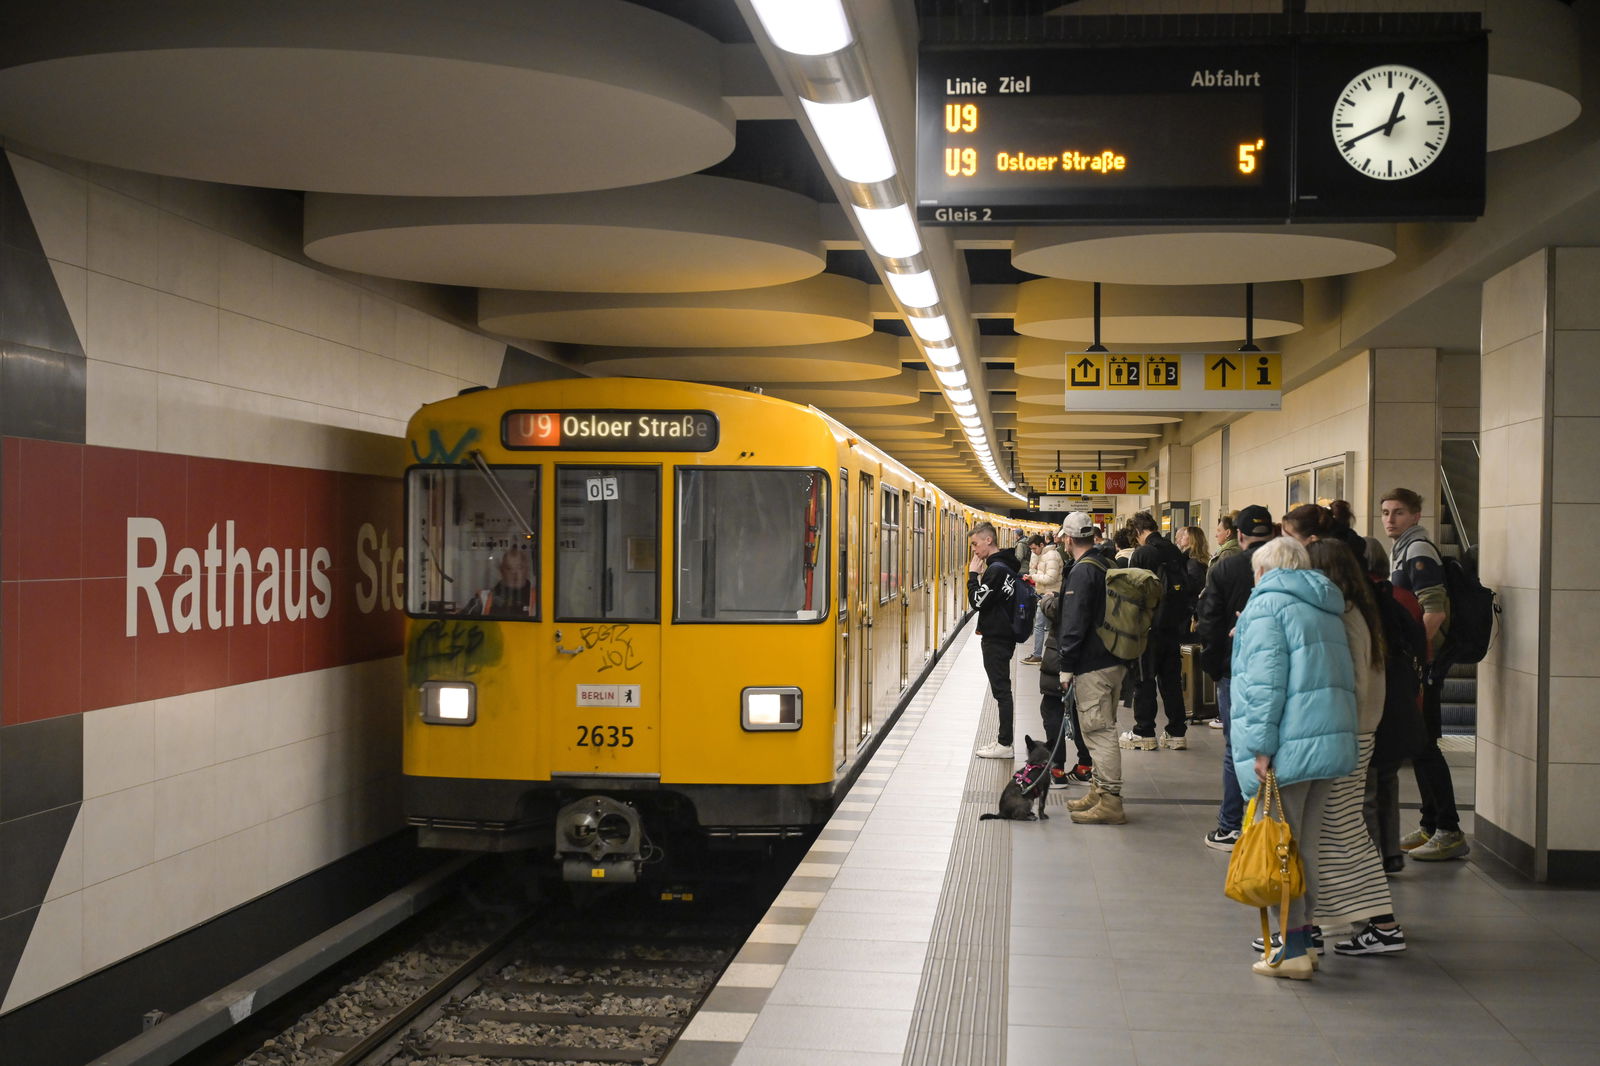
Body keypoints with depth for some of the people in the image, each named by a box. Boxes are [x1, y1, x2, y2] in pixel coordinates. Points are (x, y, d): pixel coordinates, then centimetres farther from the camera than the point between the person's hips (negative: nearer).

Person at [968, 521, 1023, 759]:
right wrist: (984, 627, 16)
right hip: (1002, 634, 10)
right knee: (1001, 689, 15)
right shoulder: (1006, 564, 12)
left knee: (1001, 689, -5)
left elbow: (976, 601, -21)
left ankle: (1005, 745, -2)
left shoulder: (996, 568, -19)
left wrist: (973, 574, -12)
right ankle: (1003, 739, 21)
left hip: (996, 639, -10)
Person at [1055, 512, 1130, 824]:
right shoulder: (1106, 565, 14)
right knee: (1102, 728, 18)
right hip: (1113, 661, 10)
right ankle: (1100, 791, 28)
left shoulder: (1082, 571, -15)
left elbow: (1075, 623, -19)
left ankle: (1110, 801, -9)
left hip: (1091, 666, -10)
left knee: (1099, 730, -8)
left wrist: (1067, 666, -16)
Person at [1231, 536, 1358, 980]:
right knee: (1306, 843, 15)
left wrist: (1261, 746, -15)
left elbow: (1266, 680, -14)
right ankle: (1302, 937, 21)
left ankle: (1293, 950, -4)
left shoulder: (1267, 604, -5)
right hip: (1333, 741, 8)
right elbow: (1341, 673, 20)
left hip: (1287, 744, -8)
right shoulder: (1327, 609, 20)